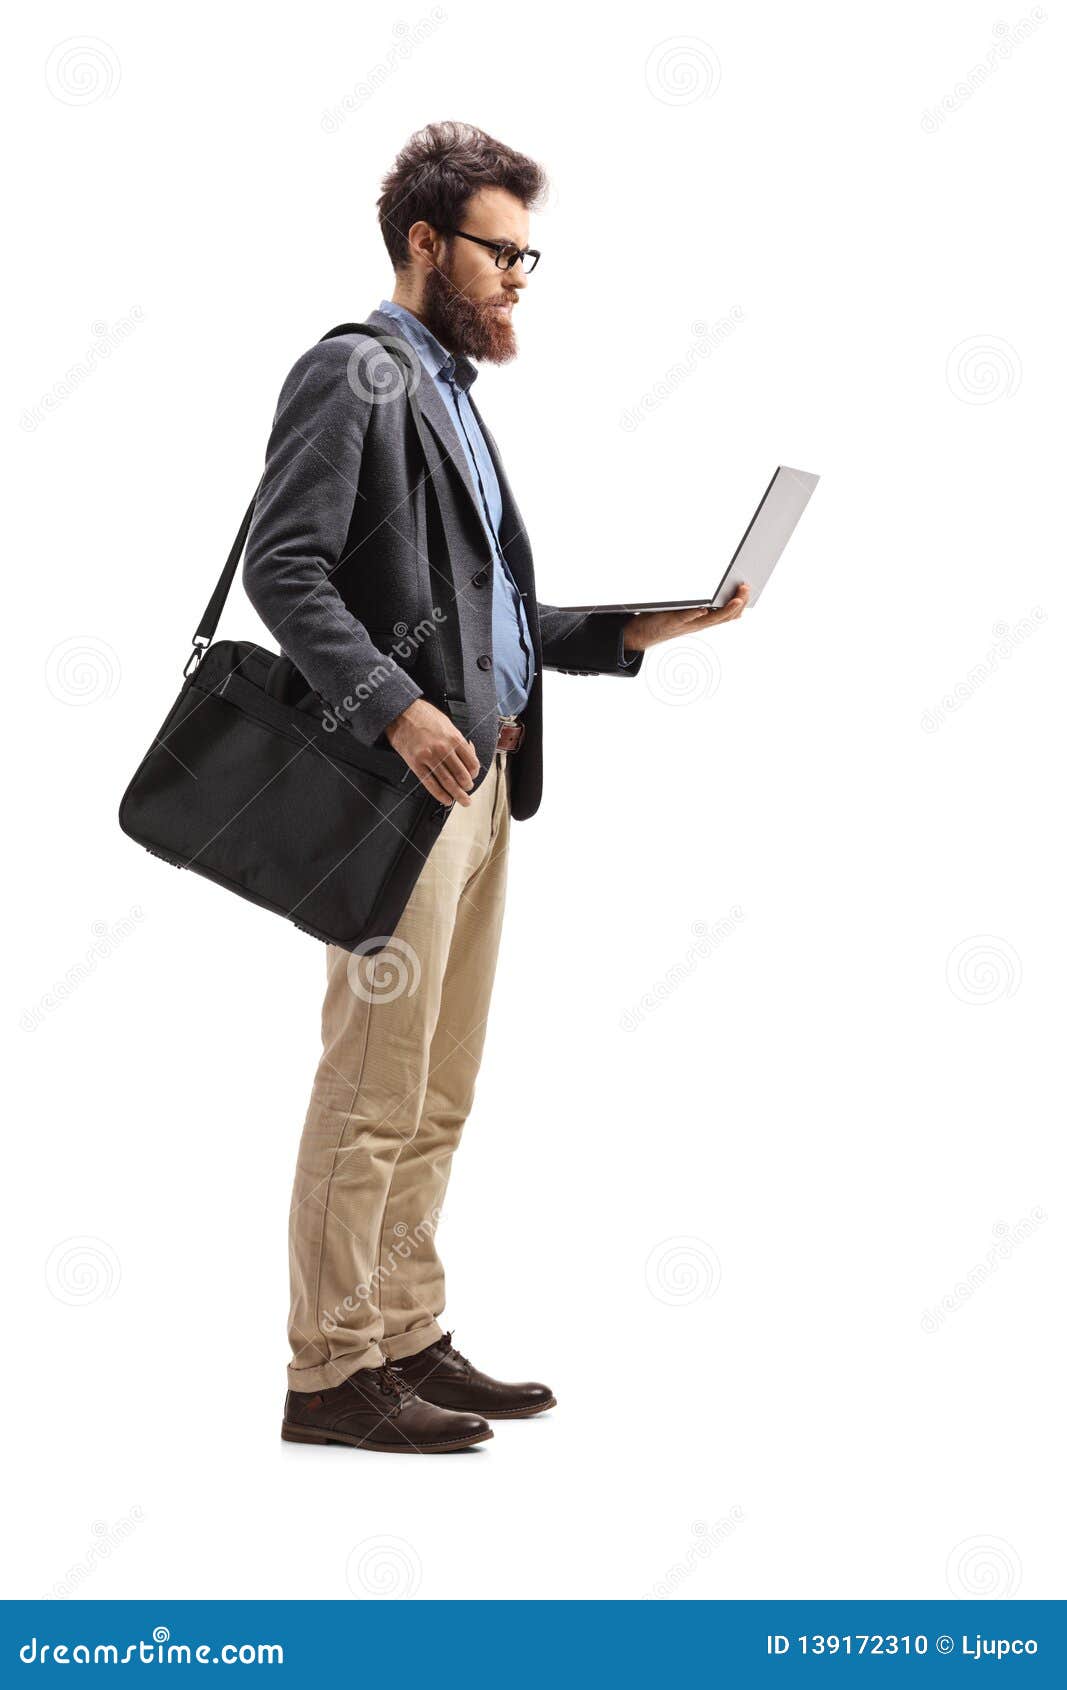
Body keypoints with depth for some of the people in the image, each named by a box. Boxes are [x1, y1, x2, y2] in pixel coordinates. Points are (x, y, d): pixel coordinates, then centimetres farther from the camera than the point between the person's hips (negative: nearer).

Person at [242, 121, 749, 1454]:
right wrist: (396, 709, -24)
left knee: (438, 1096, 12)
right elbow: (282, 568, -16)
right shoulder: (352, 374, -5)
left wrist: (629, 633, 10)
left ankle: (409, 1342, 20)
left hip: (482, 782, 9)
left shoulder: (452, 393, 22)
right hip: (400, 784, -9)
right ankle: (331, 1371, 2)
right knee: (373, 1088, -6)